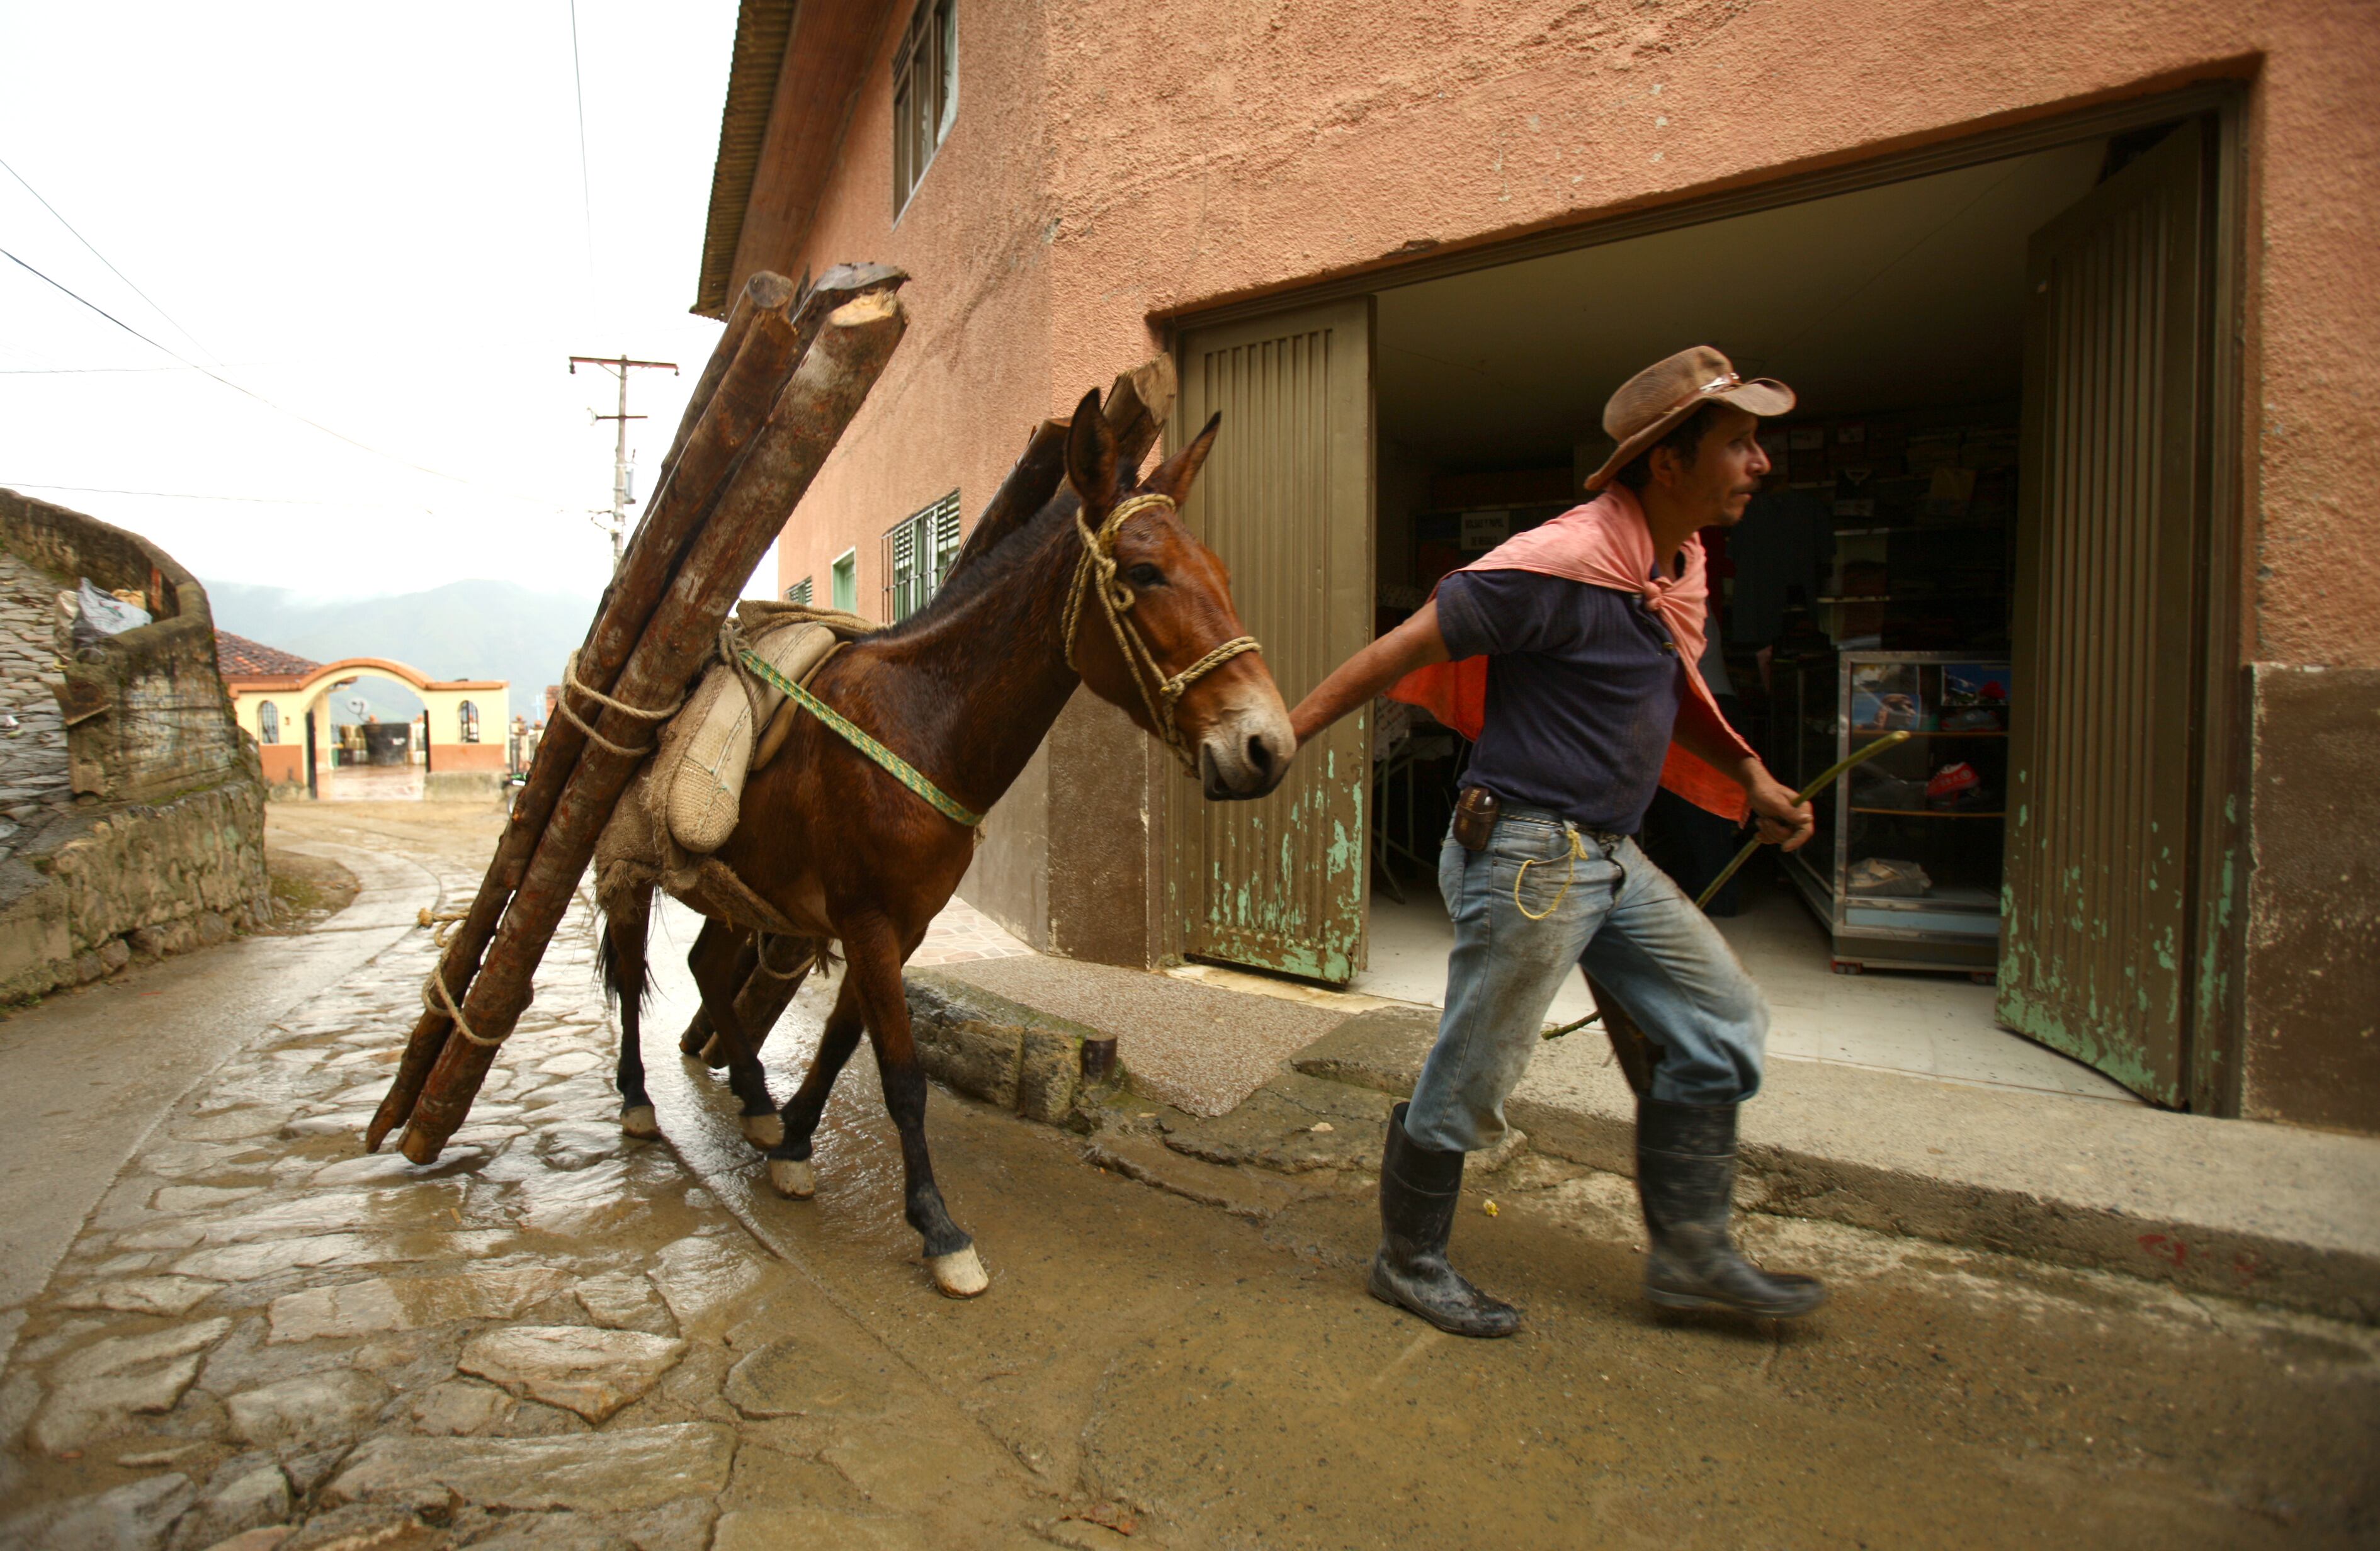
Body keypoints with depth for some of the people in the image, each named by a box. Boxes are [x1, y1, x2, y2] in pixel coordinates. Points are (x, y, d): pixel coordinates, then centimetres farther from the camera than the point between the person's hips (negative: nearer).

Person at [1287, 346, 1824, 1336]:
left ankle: (1690, 1256, 28)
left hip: (1611, 859, 10)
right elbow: (1403, 650, -17)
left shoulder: (1680, 564, 12)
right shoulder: (1560, 566, -19)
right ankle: (1409, 1263, 26)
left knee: (1723, 1025, 14)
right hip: (1529, 857, -10)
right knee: (1471, 1079, 3)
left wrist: (1747, 776, 17)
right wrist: (1285, 735, -15)